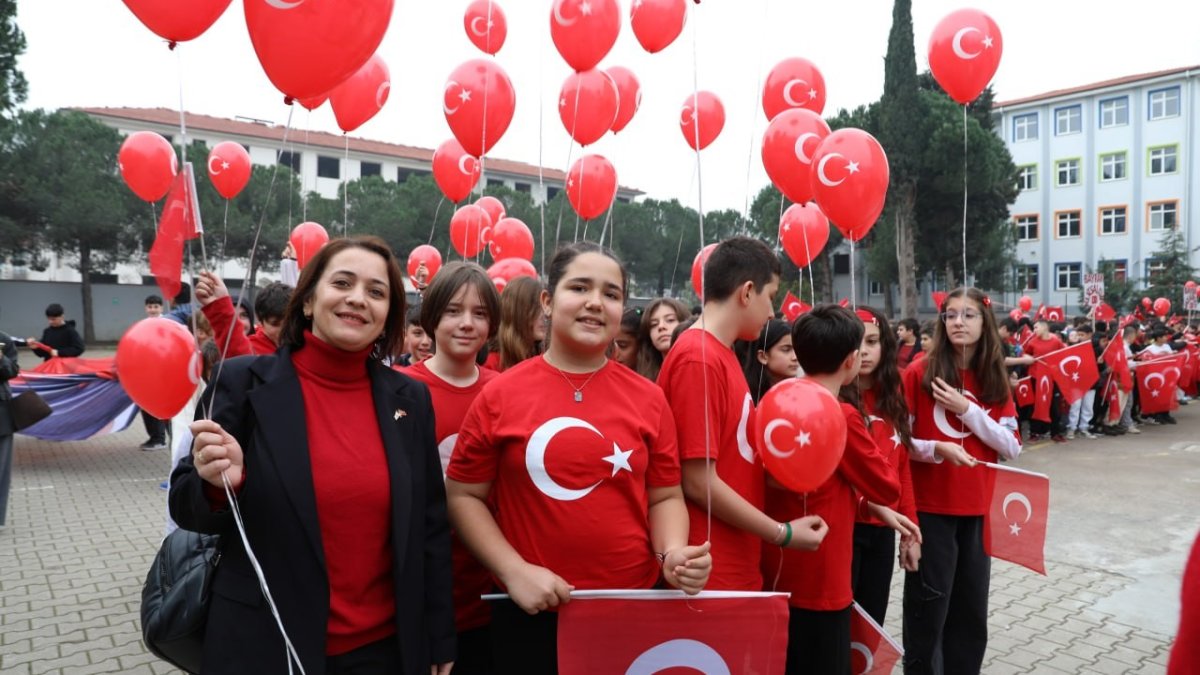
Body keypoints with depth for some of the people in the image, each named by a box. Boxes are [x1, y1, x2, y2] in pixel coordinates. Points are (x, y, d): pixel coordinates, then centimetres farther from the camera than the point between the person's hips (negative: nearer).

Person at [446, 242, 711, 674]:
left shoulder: (648, 399, -1)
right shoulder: (500, 395, -5)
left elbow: (665, 497, 6)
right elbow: (464, 496, 0)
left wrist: (673, 553, -12)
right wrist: (514, 571, -11)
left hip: (636, 605, 2)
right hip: (532, 614, -1)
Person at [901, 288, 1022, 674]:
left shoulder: (995, 381, 5)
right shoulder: (920, 373, -7)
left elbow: (1012, 447, -2)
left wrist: (967, 410, -12)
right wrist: (936, 448, -23)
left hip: (978, 508, 4)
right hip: (929, 507, -4)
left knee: (971, 607, 13)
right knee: (927, 607, 2)